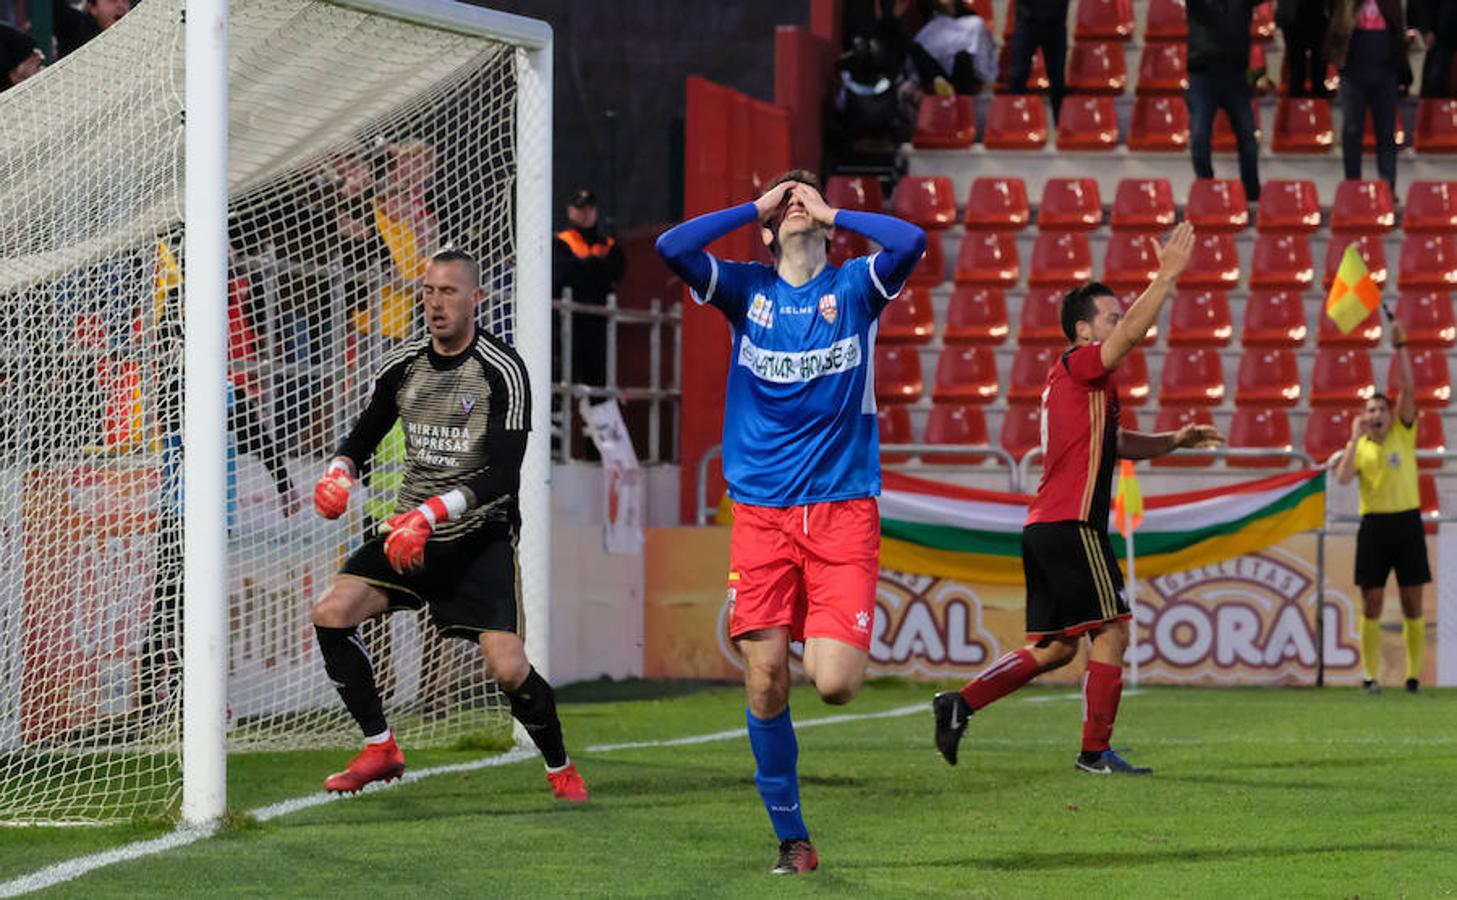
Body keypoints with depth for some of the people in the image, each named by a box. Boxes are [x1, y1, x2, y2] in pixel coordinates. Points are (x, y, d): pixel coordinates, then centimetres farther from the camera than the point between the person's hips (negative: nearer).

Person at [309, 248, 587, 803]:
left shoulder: (503, 372, -12)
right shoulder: (404, 367, 4)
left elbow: (503, 475, -20)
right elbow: (363, 438, 15)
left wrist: (433, 512, -31)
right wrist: (339, 472, -9)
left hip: (481, 536, -5)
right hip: (411, 531, 5)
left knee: (508, 668, -17)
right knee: (331, 613, -15)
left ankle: (560, 768, 11)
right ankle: (380, 750, -2)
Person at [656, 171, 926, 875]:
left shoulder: (854, 286, 5)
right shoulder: (747, 289, 9)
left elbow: (910, 243, -15)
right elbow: (672, 247, -7)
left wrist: (831, 214, -2)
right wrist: (756, 207, 1)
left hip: (843, 510, -1)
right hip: (761, 514, 1)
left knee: (834, 683, -13)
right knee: (765, 679, -5)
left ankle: (834, 643, 24)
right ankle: (790, 836, 9)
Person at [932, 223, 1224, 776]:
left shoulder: (1079, 382, 23)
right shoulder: (1079, 366, -6)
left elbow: (1118, 444, 32)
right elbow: (1133, 332, -22)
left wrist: (1175, 440, 20)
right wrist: (1168, 274, -18)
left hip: (1045, 527, 10)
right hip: (1071, 526, -10)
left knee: (1054, 648, 11)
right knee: (1111, 632, -6)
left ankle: (959, 704, 4)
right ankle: (1096, 752, -4)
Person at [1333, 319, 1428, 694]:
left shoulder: (1403, 434, 4)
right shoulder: (1360, 447, 5)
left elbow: (1407, 388, -7)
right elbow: (1342, 478, -12)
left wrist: (1400, 347, -14)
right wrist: (1356, 438, -11)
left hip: (1407, 522, 0)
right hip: (1374, 525, 0)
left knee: (1412, 603, 1)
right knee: (1372, 604, 2)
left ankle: (1414, 675, 4)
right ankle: (1369, 675, 6)